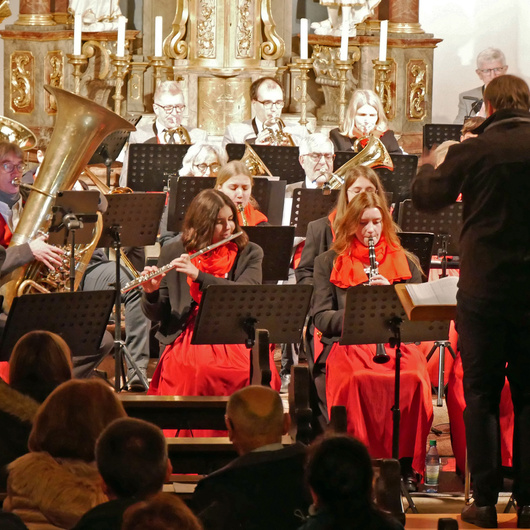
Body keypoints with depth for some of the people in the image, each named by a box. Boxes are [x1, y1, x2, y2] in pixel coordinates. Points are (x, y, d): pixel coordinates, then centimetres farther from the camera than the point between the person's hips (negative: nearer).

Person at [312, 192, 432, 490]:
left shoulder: (406, 263, 21)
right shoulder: (329, 264, 17)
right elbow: (321, 317, 6)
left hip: (397, 342, 1)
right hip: (347, 344, -1)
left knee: (413, 380, -35)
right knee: (356, 380, -39)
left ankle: (407, 465, -26)